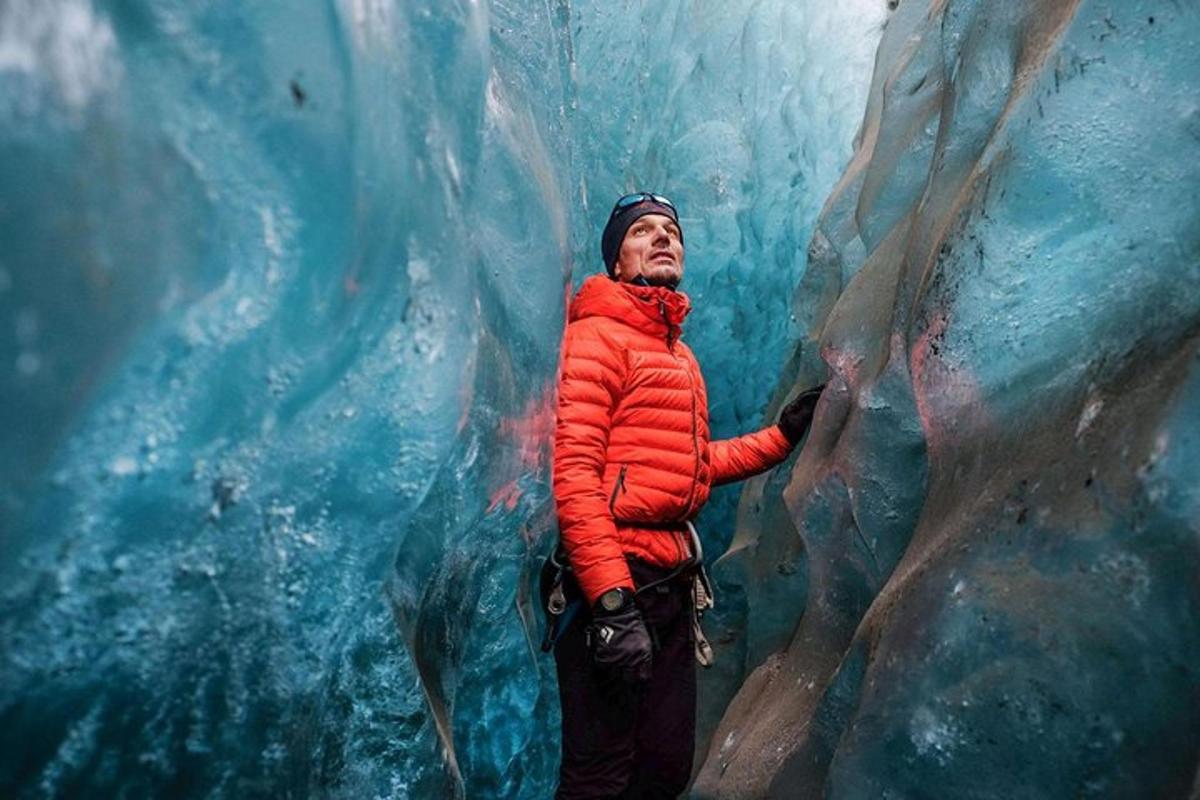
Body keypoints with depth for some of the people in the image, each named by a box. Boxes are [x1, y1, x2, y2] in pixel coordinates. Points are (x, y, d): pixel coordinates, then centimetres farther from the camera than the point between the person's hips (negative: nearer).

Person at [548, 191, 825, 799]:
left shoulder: (678, 353, 19)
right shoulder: (595, 336, -8)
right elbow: (573, 473, -19)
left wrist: (783, 434, 16)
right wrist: (611, 600, -25)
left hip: (671, 581, 9)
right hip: (612, 581, -9)